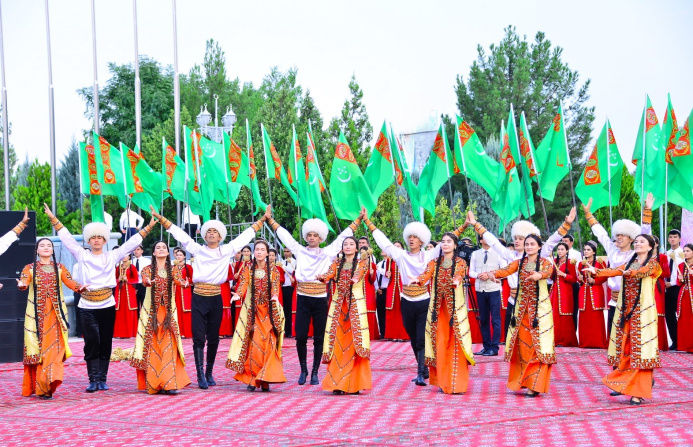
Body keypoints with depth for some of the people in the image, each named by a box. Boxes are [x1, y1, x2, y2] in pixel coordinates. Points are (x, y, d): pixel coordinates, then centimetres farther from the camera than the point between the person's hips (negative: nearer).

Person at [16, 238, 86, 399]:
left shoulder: (59, 268, 13)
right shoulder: (30, 268, 9)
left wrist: (80, 287, -21)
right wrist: (22, 285, -31)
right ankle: (36, 386, 3)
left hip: (55, 313, 1)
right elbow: (24, 281, -8)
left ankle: (48, 383, -10)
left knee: (54, 347, -9)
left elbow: (69, 281, -1)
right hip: (37, 314, -1)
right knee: (37, 347, -4)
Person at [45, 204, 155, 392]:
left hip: (107, 306, 1)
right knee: (92, 342, -6)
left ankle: (102, 379, 10)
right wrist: (53, 218, 5)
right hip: (87, 307, -1)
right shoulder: (82, 255, 7)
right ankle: (93, 380, -3)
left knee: (105, 343, 4)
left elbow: (132, 242, 8)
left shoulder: (112, 256, 7)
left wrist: (148, 227, 6)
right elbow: (66, 237, 7)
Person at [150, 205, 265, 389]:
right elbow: (179, 234, 5)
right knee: (199, 338, -6)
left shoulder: (227, 251, 8)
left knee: (213, 339, 8)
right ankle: (200, 375, -5)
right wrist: (160, 218, 2)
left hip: (216, 299, 1)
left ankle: (209, 373, 20)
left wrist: (262, 220, 14)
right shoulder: (197, 250, 6)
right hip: (199, 298, -1)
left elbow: (246, 236, 13)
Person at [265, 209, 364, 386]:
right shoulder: (299, 251, 8)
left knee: (319, 338, 3)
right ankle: (303, 370, 14)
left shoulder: (327, 253, 6)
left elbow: (344, 236, 9)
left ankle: (315, 372, 14)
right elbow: (284, 235, 13)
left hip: (320, 300, 0)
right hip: (303, 300, 0)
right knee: (301, 337, -4)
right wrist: (270, 220, 15)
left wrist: (358, 220, 8)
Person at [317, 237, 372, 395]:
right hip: (338, 304, 3)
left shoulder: (362, 261, 7)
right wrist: (321, 277, -28)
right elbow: (329, 274, -4)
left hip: (356, 303, -3)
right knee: (337, 341, -2)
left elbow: (361, 271, -15)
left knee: (355, 341, -9)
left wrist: (356, 278, -37)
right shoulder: (337, 262, 14)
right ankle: (337, 383, 1)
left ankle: (353, 383, -5)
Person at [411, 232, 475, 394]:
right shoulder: (434, 263, 11)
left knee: (456, 344, -6)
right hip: (438, 308, 2)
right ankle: (443, 382, 8)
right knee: (440, 343, 1)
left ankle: (457, 384, -2)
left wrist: (456, 281, -41)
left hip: (455, 307, -2)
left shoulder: (460, 263, 4)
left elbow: (459, 275, -17)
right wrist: (417, 279, -31)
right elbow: (426, 275, -8)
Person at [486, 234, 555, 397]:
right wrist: (491, 273, -30)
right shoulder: (519, 263, 9)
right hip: (521, 307, 3)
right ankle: (523, 380, 14)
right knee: (522, 344, 4)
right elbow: (506, 270, -9)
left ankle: (534, 385, -3)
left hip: (540, 307, -3)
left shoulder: (544, 262, 0)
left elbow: (549, 271, -23)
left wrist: (540, 274, -47)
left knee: (538, 345, -6)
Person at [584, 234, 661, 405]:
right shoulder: (629, 263, 16)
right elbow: (614, 271, -2)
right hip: (625, 310, 5)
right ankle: (623, 384, 15)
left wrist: (630, 273, -41)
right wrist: (596, 271, -20)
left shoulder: (653, 263, 2)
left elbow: (643, 271, -21)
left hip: (642, 311, -5)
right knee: (623, 348, 5)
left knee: (640, 349, -7)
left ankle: (639, 392, -4)